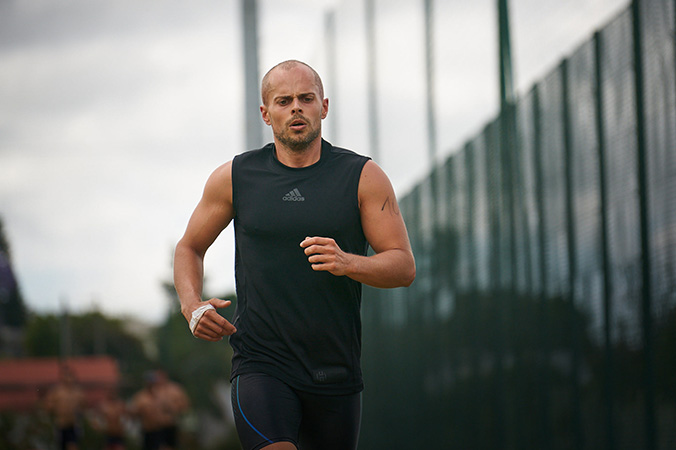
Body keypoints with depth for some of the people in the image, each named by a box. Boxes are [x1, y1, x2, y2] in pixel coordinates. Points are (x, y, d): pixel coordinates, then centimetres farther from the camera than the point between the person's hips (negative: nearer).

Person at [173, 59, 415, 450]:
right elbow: (190, 248, 19)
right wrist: (193, 307, -1)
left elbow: (404, 266, -1)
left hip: (336, 371, 2)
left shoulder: (363, 177, 3)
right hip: (262, 364, -1)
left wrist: (348, 263, -22)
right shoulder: (235, 178, 5)